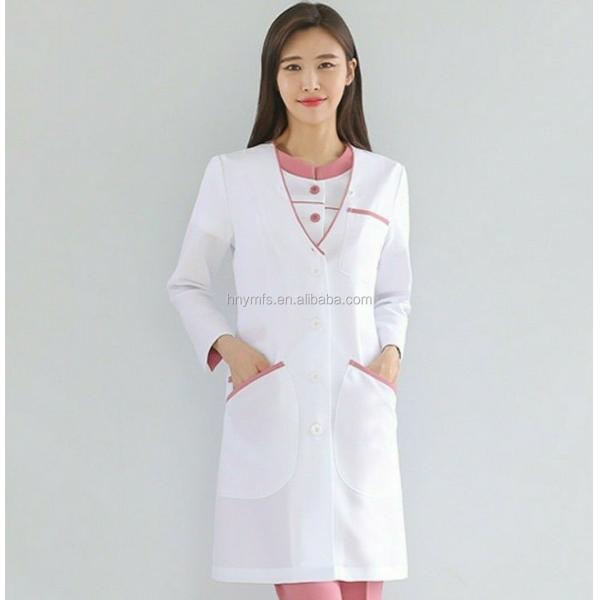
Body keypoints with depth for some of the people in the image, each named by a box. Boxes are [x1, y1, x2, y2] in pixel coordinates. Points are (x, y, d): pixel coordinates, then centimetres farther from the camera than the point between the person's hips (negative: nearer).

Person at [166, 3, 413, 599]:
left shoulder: (385, 178, 9)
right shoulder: (232, 174, 3)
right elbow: (186, 285, 10)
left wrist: (391, 350, 0)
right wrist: (224, 345, -6)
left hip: (358, 414, 2)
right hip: (271, 413, -2)